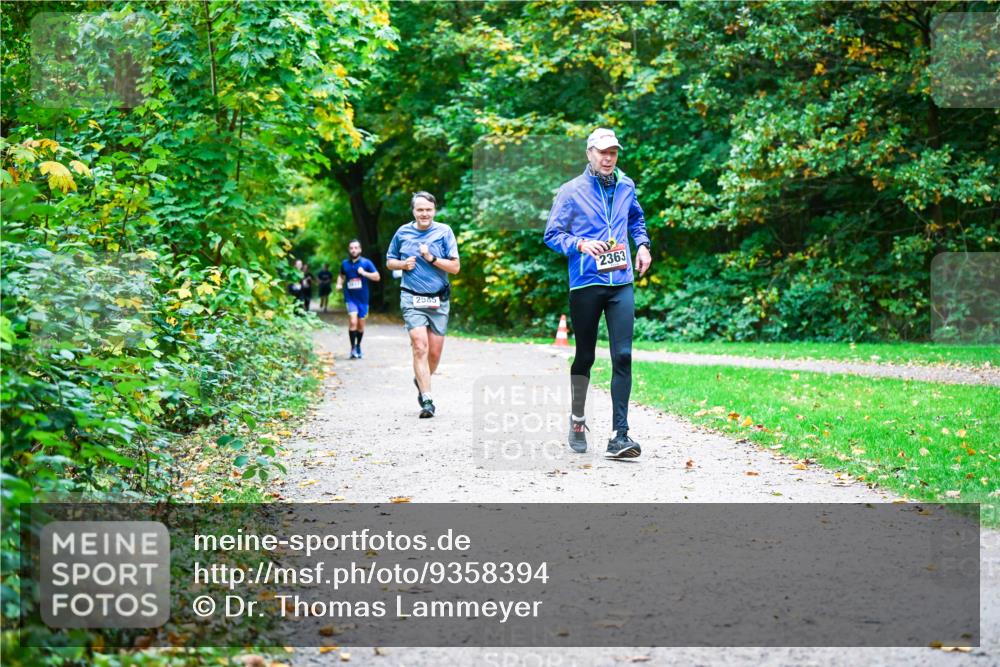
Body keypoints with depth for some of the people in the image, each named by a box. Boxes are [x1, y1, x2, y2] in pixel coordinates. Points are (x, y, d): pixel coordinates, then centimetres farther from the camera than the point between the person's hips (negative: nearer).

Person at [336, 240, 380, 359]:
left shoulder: (366, 262, -1)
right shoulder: (345, 264, 6)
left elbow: (377, 277, -3)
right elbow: (341, 276, 24)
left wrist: (364, 273, -16)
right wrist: (339, 284, 4)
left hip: (363, 298, 0)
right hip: (350, 297, 0)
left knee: (361, 324, 10)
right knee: (353, 322, -18)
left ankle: (358, 346, 30)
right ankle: (353, 347, -10)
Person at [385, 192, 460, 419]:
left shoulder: (444, 232, 0)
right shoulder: (403, 232, 5)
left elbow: (455, 267, -4)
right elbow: (389, 262, 17)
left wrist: (430, 258, -15)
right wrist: (403, 264, -3)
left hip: (439, 300, 1)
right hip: (412, 299, -1)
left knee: (435, 352, 5)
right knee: (420, 347, -15)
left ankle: (421, 381, 36)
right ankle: (426, 400, -15)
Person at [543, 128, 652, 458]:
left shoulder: (625, 186, 10)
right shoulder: (571, 191, -3)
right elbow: (552, 235, -1)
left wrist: (642, 244, 12)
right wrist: (580, 244, -17)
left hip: (621, 284, 3)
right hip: (585, 284, -2)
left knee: (623, 356, -8)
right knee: (585, 356, 9)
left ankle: (620, 436, -9)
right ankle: (577, 419, 32)